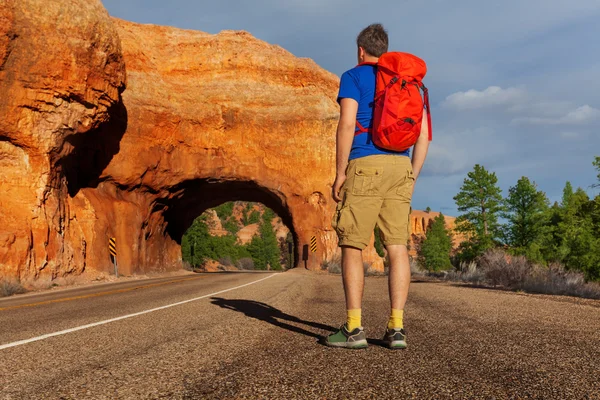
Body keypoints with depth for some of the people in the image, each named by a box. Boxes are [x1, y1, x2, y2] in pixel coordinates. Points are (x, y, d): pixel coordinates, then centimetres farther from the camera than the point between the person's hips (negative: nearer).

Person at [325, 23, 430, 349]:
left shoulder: (354, 77, 3)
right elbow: (424, 135, 14)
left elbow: (347, 124, -11)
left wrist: (339, 173, -8)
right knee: (397, 247, 2)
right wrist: (412, 179, 18)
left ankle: (354, 329, -5)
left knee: (352, 247, -1)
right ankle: (396, 328, -1)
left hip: (365, 166, -5)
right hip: (400, 167, 5)